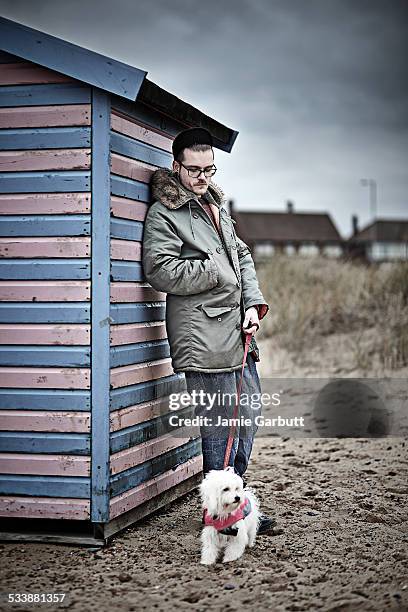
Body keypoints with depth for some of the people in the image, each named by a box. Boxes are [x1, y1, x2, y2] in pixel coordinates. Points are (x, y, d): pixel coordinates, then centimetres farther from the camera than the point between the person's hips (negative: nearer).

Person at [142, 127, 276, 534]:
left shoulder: (216, 206, 19)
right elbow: (161, 272, -18)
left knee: (248, 416, 14)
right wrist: (218, 271, -10)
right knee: (219, 425, -5)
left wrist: (252, 304, 5)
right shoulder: (164, 213, -7)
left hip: (237, 331, 9)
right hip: (202, 336, -9)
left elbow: (242, 257, 20)